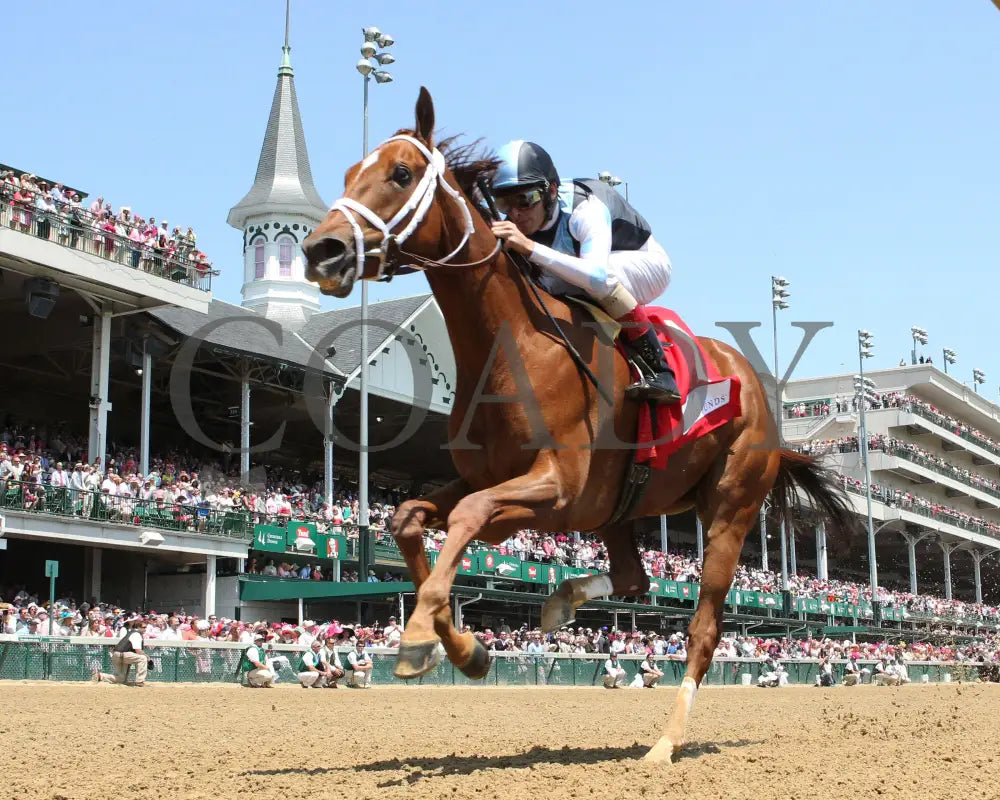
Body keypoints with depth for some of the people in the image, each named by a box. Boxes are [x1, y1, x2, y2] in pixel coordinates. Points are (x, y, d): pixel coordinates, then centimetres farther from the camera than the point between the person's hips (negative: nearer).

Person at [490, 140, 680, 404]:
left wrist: (530, 248, -61)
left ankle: (658, 371, -29)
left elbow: (596, 276, -55)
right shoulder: (517, 224, -19)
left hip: (647, 265, -6)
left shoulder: (585, 209, -37)